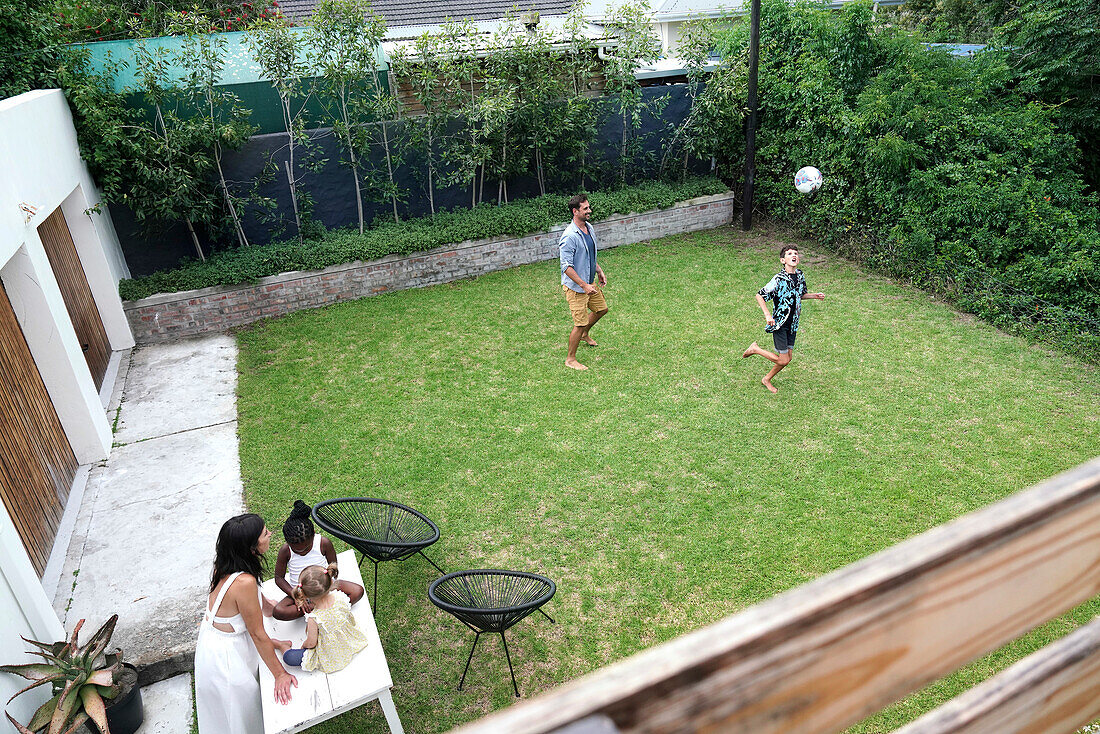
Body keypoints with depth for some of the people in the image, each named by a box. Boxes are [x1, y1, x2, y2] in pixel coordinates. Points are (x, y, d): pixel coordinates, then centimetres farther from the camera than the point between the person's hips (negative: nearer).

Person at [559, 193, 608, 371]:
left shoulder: (589, 228, 5)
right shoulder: (569, 236, -25)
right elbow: (566, 266, -26)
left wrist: (599, 271, 17)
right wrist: (584, 285, -27)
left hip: (589, 283, 9)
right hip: (575, 286, -9)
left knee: (601, 308, 24)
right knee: (580, 322, -4)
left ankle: (584, 334, 49)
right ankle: (570, 359, 12)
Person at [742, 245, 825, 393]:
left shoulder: (800, 275, 3)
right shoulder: (779, 279, -19)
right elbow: (759, 295, -15)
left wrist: (815, 295, 5)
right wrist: (767, 315, -22)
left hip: (793, 324, 7)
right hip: (779, 323, -7)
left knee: (788, 357, 11)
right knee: (783, 360, -5)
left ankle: (767, 380, 30)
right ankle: (755, 349, 14)